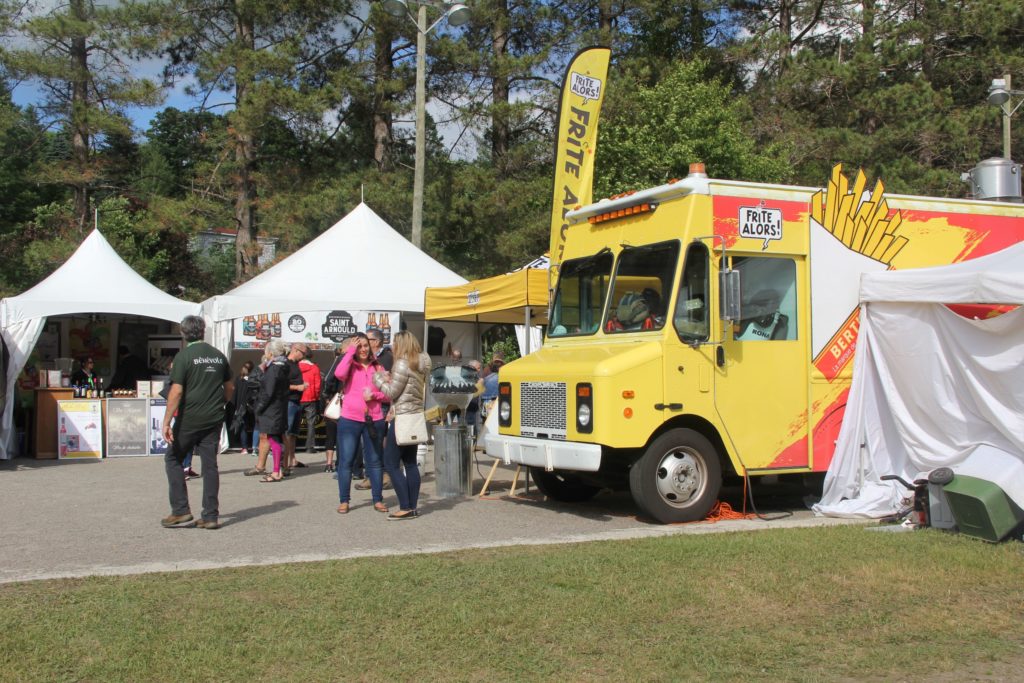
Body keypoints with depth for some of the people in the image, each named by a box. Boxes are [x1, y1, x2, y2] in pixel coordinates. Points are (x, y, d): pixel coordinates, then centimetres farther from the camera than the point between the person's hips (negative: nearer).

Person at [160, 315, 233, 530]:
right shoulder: (218, 355, 8)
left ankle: (181, 511, 5)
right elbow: (229, 387, 15)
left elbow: (176, 391, -16)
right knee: (210, 464, 7)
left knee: (173, 459, 11)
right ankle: (211, 516, 7)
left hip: (189, 419, -5)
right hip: (214, 419, 5)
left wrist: (166, 422, -15)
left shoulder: (184, 356, -9)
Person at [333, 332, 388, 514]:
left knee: (374, 461, 8)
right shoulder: (350, 366, 2)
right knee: (345, 460, 1)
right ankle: (343, 501, 9)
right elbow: (339, 374, -22)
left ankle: (378, 500, 15)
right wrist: (350, 351, -15)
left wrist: (374, 395, -11)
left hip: (373, 420, 2)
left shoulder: (378, 367, 9)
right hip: (349, 419, -2)